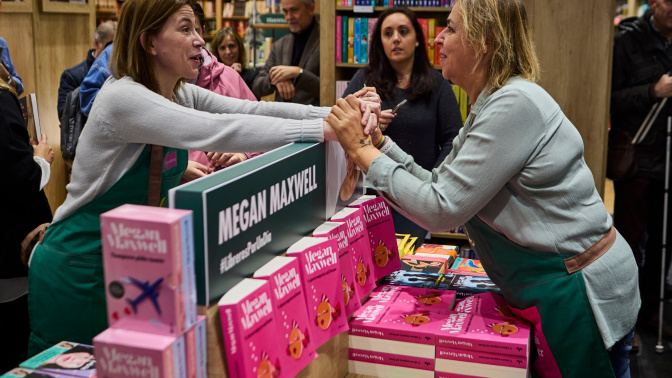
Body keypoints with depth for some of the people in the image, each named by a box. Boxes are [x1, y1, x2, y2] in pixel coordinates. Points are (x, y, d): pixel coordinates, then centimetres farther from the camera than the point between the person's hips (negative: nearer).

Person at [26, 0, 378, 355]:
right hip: (77, 272, -8)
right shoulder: (122, 97, -24)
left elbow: (251, 109, -9)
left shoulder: (181, 94, 1)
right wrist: (327, 129, -38)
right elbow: (217, 131, -35)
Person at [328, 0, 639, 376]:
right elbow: (440, 185, 9)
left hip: (577, 294, -10)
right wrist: (379, 141, 2)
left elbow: (441, 209, -24)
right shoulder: (490, 106, 9)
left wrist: (362, 150, -17)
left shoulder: (515, 104, -22)